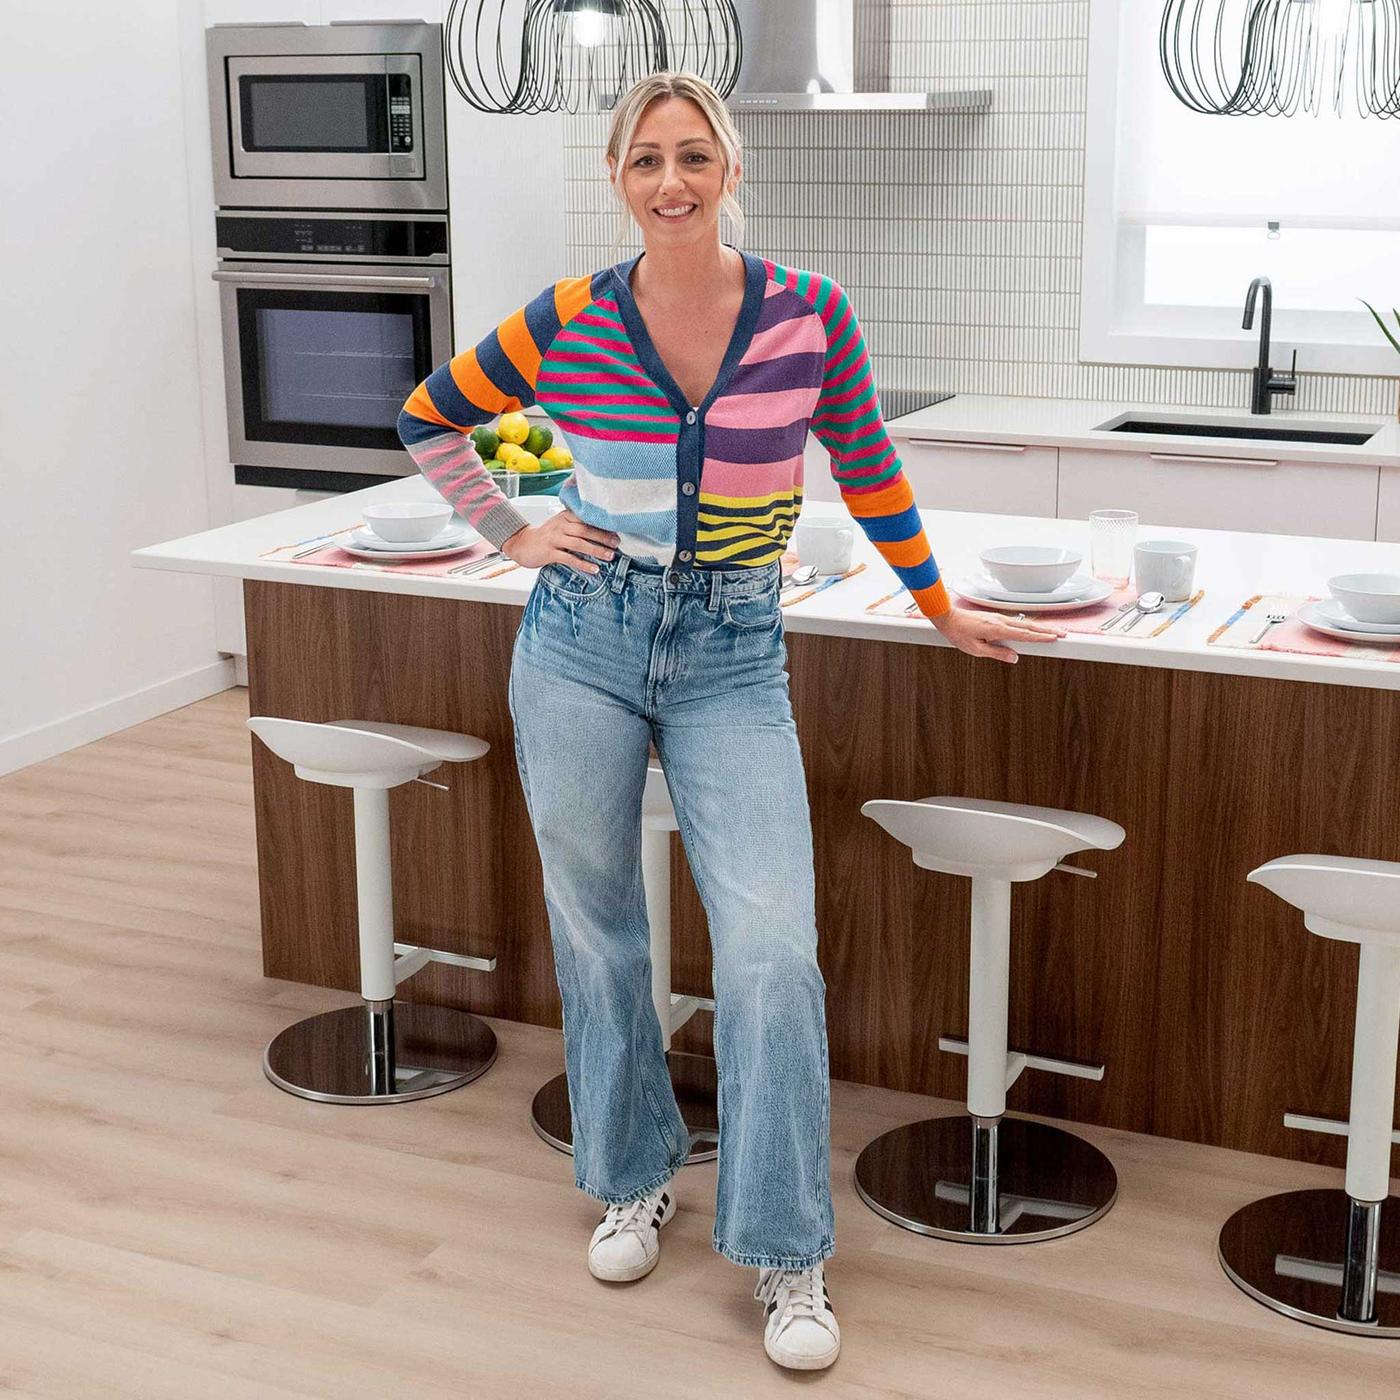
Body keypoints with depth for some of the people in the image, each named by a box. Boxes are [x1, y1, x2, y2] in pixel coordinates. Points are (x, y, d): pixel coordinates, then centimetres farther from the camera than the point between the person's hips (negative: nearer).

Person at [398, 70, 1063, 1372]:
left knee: (771, 955, -9)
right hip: (581, 642, 1)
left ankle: (785, 1254, 6)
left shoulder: (809, 312, -6)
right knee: (596, 935, 11)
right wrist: (509, 536, 4)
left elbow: (866, 465, 9)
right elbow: (429, 416, 11)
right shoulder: (569, 323, -5)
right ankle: (634, 1176, 34)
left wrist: (941, 608, 16)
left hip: (733, 661, -1)